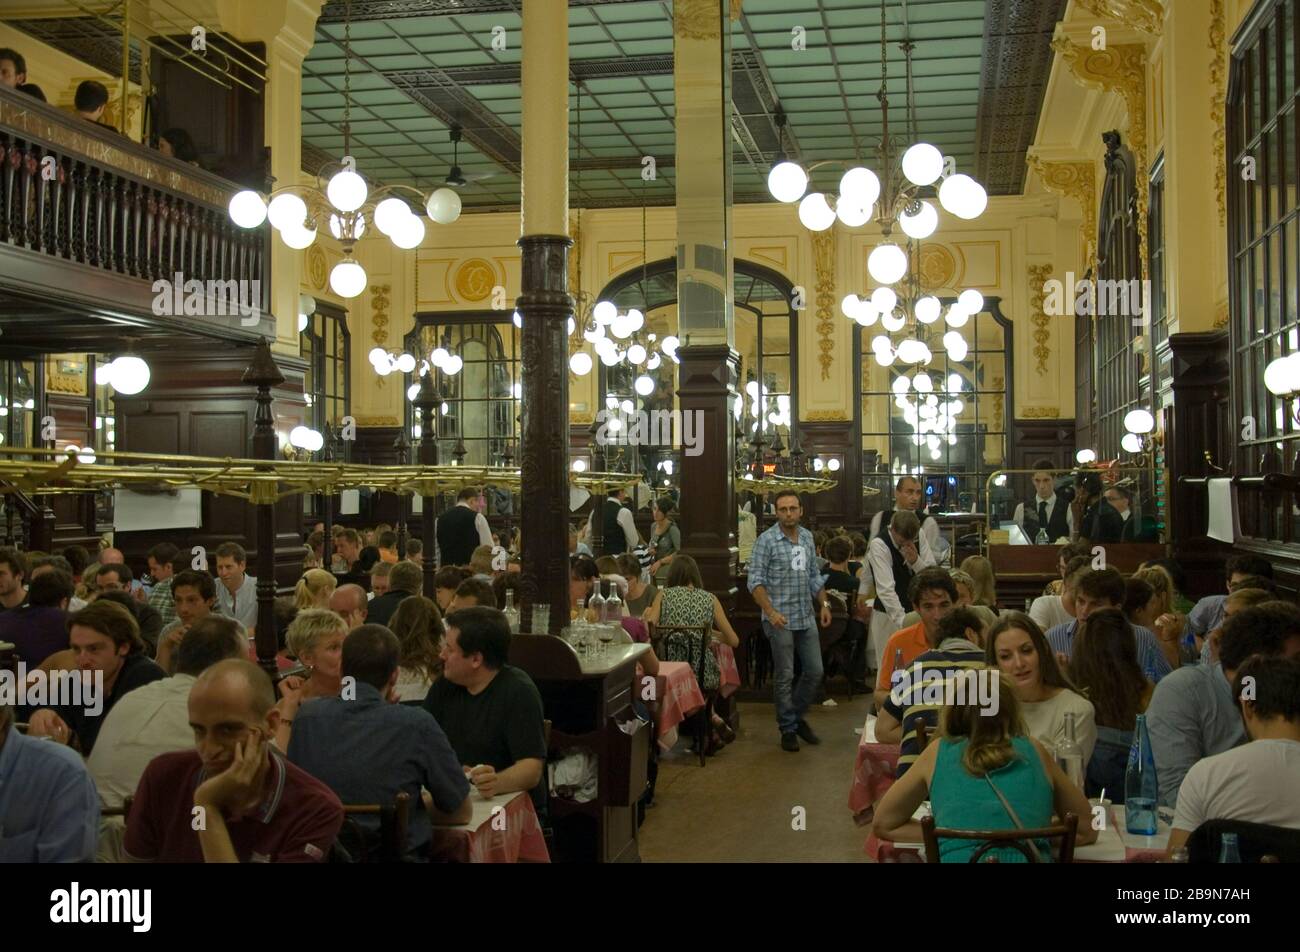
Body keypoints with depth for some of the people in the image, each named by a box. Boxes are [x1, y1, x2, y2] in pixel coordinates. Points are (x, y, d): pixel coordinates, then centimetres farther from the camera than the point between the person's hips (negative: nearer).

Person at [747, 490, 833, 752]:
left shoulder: (807, 537, 9)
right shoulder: (766, 540, -10)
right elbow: (756, 581, -13)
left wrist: (823, 604, 7)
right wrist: (771, 612, -23)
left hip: (806, 617, 6)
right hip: (780, 619, -6)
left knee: (815, 672, 10)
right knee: (784, 676, 3)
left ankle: (797, 716, 30)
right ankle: (788, 728, 17)